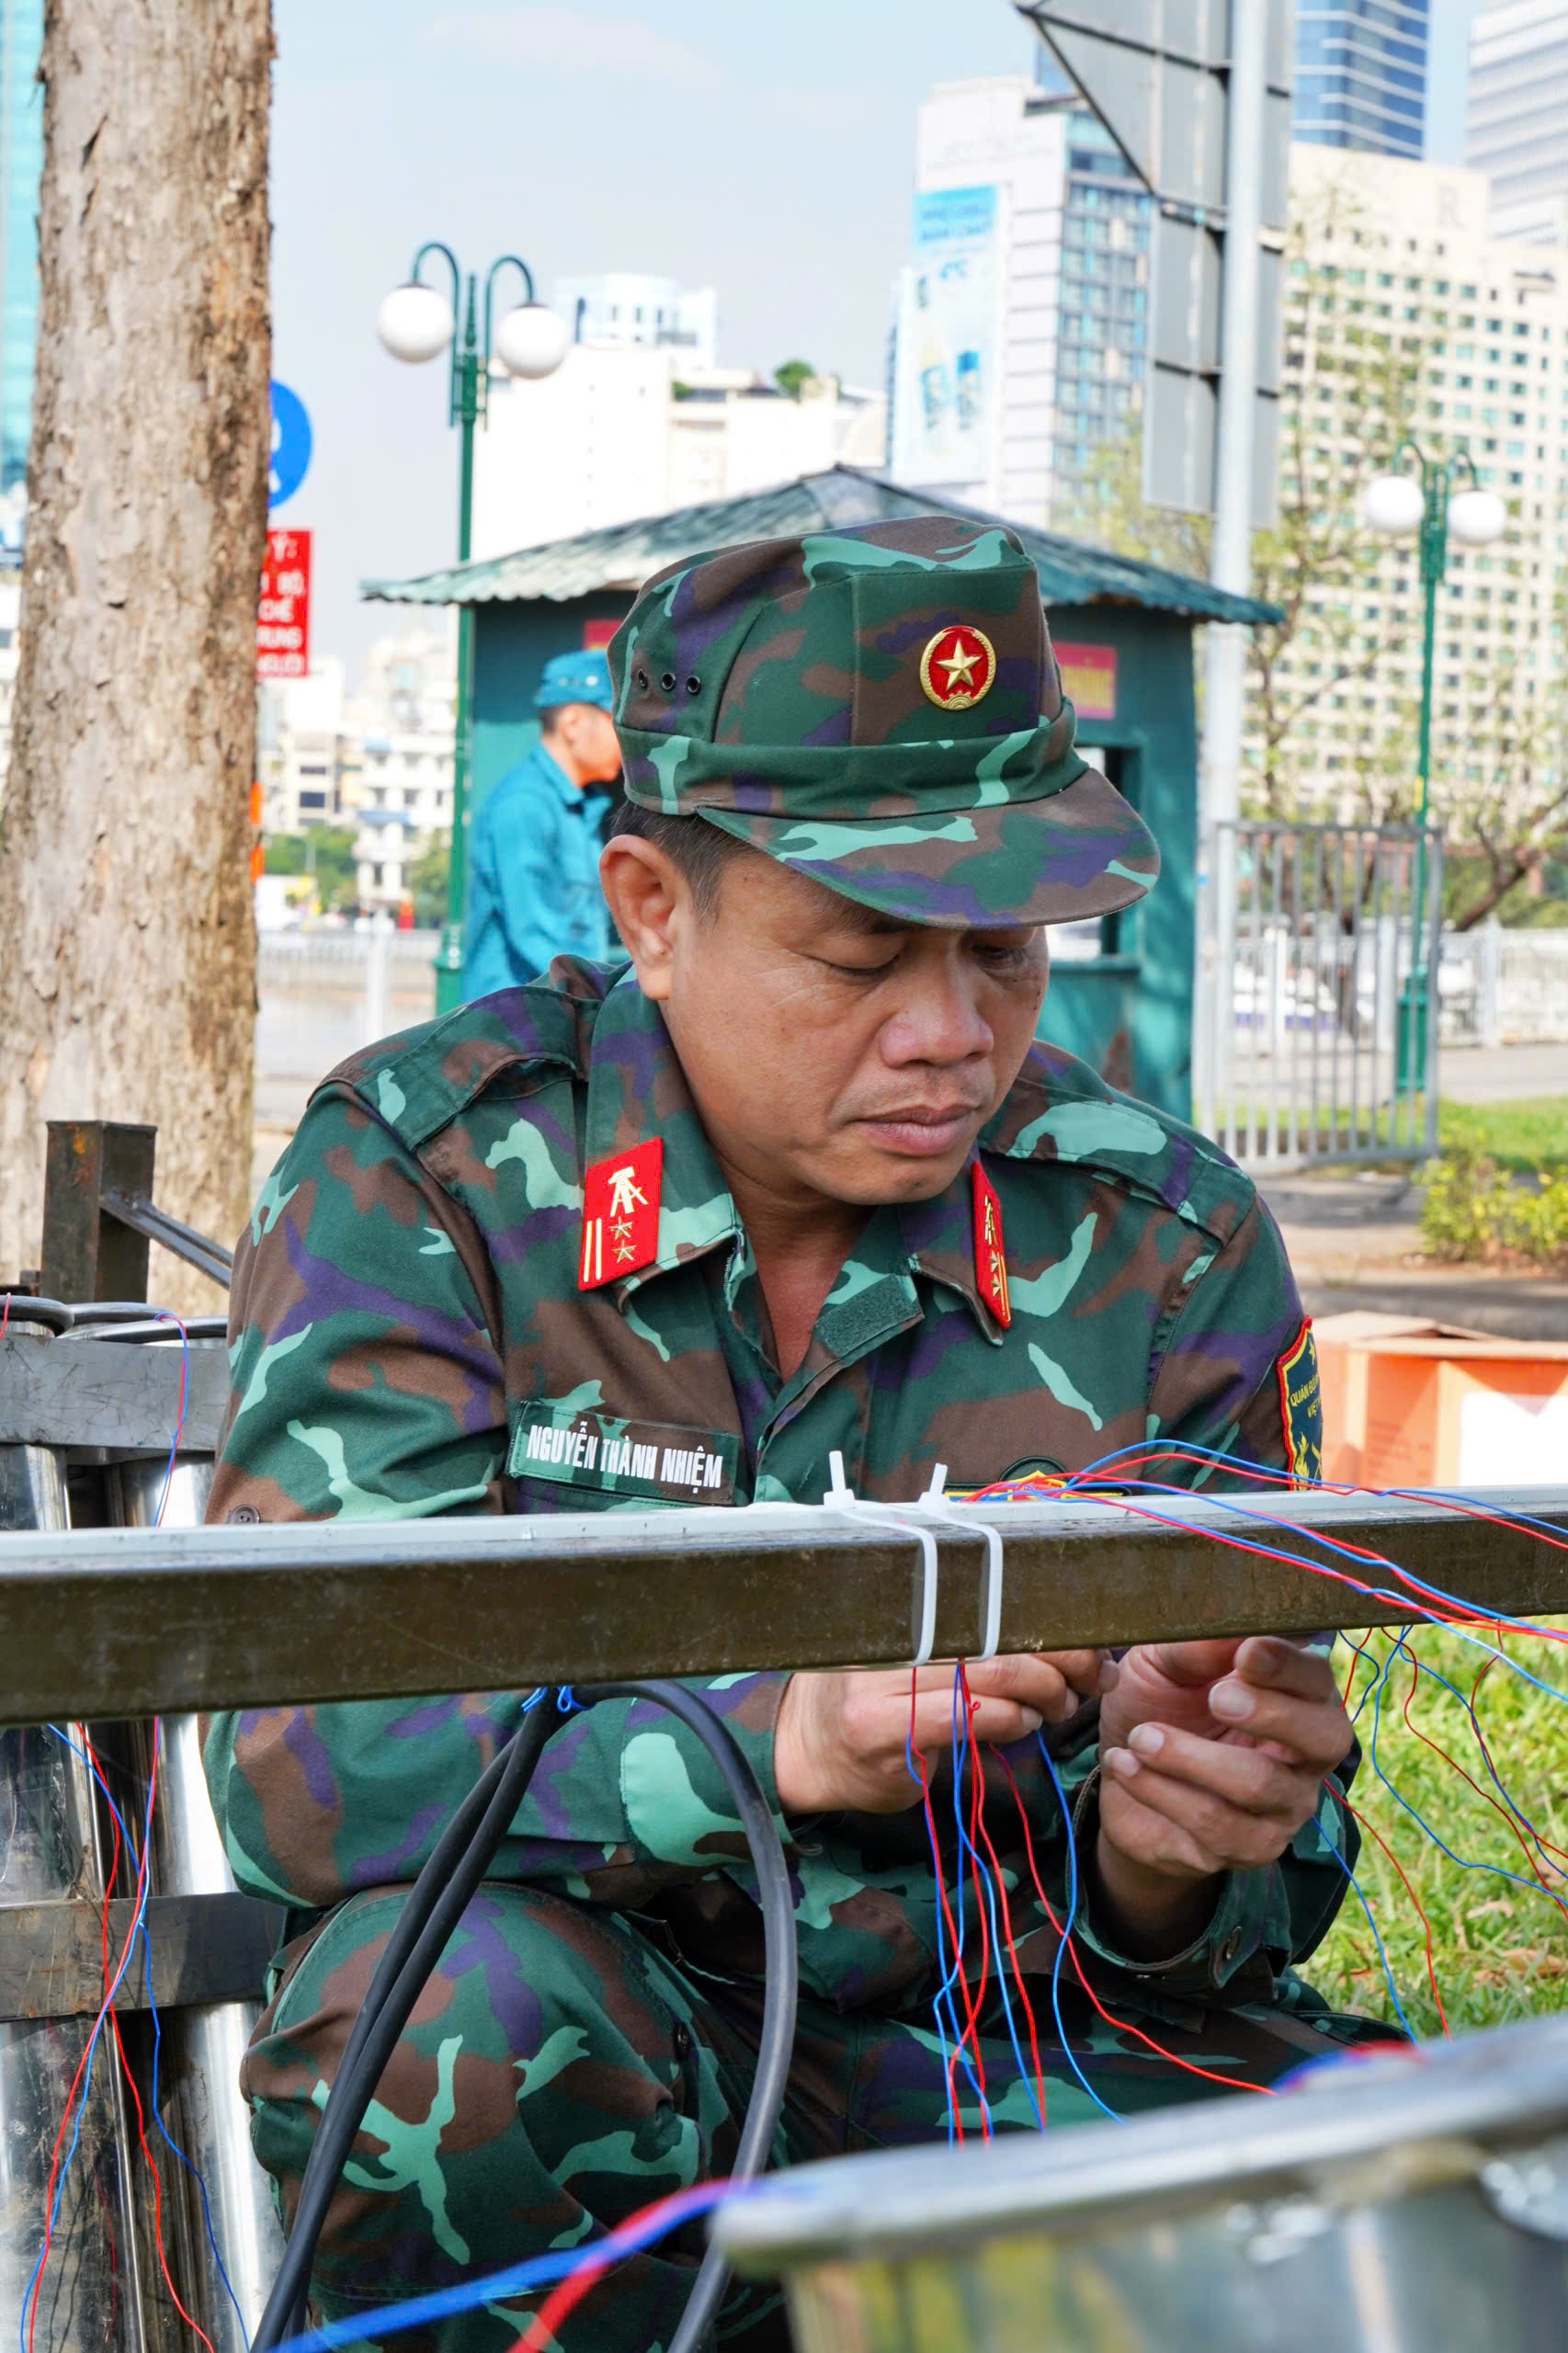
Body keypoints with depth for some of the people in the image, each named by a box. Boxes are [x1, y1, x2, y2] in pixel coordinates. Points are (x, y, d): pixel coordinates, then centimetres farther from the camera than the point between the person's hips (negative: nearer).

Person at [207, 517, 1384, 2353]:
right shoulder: (423, 1172, -8)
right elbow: (303, 1748, -21)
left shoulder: (1164, 1243, 0)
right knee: (475, 2009, -36)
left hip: (1008, 2043, 1)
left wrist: (1165, 1851, -26)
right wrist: (785, 1735, -37)